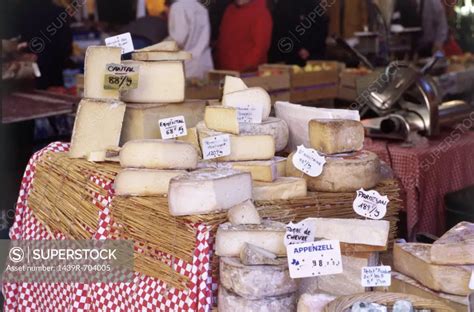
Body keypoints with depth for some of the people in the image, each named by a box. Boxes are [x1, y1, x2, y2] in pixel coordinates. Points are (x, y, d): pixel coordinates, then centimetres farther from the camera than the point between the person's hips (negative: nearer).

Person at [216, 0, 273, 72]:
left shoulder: (261, 13, -11)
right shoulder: (230, 9, 12)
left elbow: (260, 47, -17)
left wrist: (242, 68, -22)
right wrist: (219, 64, 9)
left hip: (247, 72, -6)